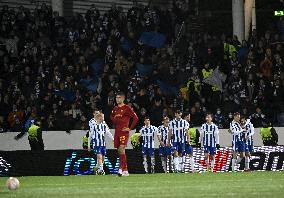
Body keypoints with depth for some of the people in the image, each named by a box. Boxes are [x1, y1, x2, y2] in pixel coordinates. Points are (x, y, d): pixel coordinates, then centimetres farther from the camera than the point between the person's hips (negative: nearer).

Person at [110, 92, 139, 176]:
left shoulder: (127, 108, -7)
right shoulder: (115, 109, 13)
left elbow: (136, 118, -10)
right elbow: (112, 116, 34)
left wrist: (130, 128, -11)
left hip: (124, 132, -7)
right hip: (117, 132, 7)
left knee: (121, 149, -18)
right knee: (119, 150, 7)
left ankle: (121, 168, -21)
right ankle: (125, 170, 14)